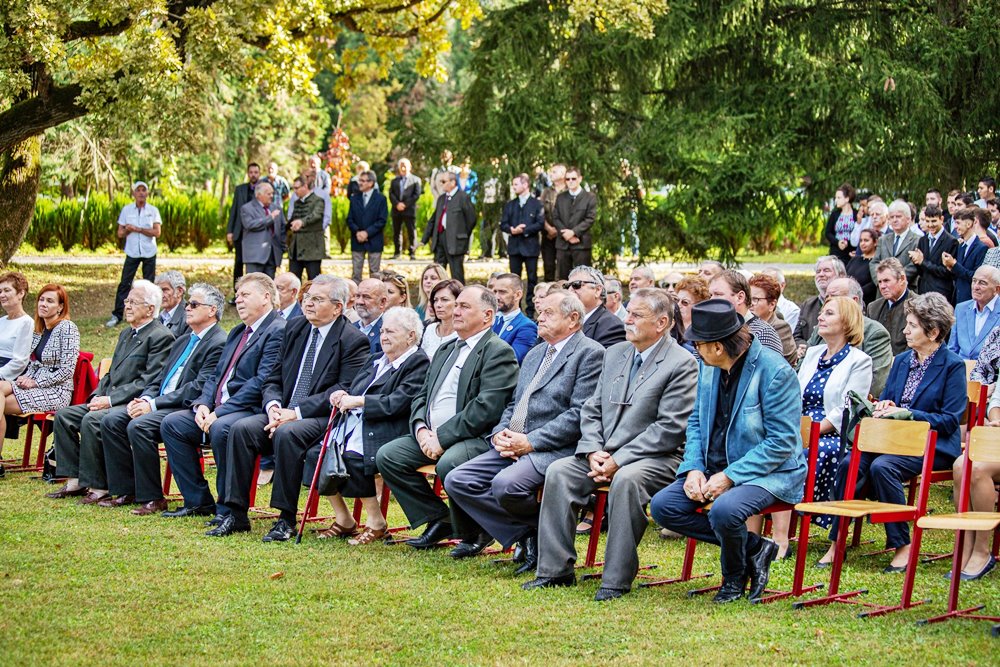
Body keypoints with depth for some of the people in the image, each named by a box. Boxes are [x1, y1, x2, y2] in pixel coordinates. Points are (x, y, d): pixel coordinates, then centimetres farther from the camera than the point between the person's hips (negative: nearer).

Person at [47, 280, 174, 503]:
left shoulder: (161, 337, -9)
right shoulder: (126, 334, 22)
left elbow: (148, 382, -17)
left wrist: (110, 400, -18)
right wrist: (97, 396, 4)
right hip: (110, 400, 10)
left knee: (92, 420, -30)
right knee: (64, 415, -3)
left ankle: (99, 488, -23)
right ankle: (75, 481, -4)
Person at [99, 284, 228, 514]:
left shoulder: (219, 344, -9)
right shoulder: (183, 340, 22)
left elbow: (198, 388, -18)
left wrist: (154, 404, -19)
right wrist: (144, 399, -1)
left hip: (186, 409, -9)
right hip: (160, 405, 9)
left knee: (139, 426, -30)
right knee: (111, 422, -6)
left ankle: (152, 499, -21)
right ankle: (126, 491, -3)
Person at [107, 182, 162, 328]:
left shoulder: (153, 210, 0)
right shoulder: (126, 209, 3)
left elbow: (157, 233, -10)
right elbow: (120, 233, 4)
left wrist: (138, 229, -17)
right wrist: (128, 230, -17)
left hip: (149, 253, 0)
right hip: (132, 252, 0)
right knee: (124, 283, -4)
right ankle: (117, 315, -3)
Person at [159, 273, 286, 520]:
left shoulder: (278, 331, -9)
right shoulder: (237, 332, 23)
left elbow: (262, 382, -18)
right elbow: (216, 375, 22)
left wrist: (220, 412, -20)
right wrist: (203, 404, 0)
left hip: (252, 411, -10)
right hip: (218, 410, 10)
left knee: (221, 429, -36)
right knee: (171, 423, -1)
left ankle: (228, 509, -23)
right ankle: (198, 501, 2)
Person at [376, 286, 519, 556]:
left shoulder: (499, 352, -7)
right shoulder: (446, 351, 21)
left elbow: (485, 408, -18)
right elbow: (422, 396, 19)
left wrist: (442, 437, -19)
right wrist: (421, 429, -3)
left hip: (478, 438, -8)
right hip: (432, 436, 9)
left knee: (449, 463, -36)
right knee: (387, 455, -8)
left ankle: (474, 534, -11)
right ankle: (438, 520, 2)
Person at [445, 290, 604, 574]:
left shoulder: (590, 353, -4)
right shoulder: (534, 354, 24)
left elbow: (580, 415, -14)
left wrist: (530, 442, -17)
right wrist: (500, 433, 2)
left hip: (553, 449, -9)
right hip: (512, 445, 9)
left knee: (505, 484, -34)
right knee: (456, 481, -10)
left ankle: (543, 534, -4)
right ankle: (525, 535, -6)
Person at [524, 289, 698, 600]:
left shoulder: (682, 364, -8)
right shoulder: (615, 353, 15)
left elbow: (670, 429, -15)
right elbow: (591, 410, 16)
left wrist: (618, 461, -18)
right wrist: (594, 452, -4)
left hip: (658, 457, -7)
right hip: (605, 454, 7)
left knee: (626, 479, -36)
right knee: (558, 472, -16)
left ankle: (617, 579, -29)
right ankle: (556, 570, -11)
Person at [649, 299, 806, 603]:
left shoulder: (774, 370, -18)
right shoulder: (708, 367, 5)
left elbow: (782, 442, -18)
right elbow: (696, 421, 15)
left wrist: (730, 476, -23)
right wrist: (694, 469, -4)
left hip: (768, 472, -8)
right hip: (715, 468, 8)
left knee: (724, 510, -36)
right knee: (662, 506, -13)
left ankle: (735, 576, -3)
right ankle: (753, 547, -4)